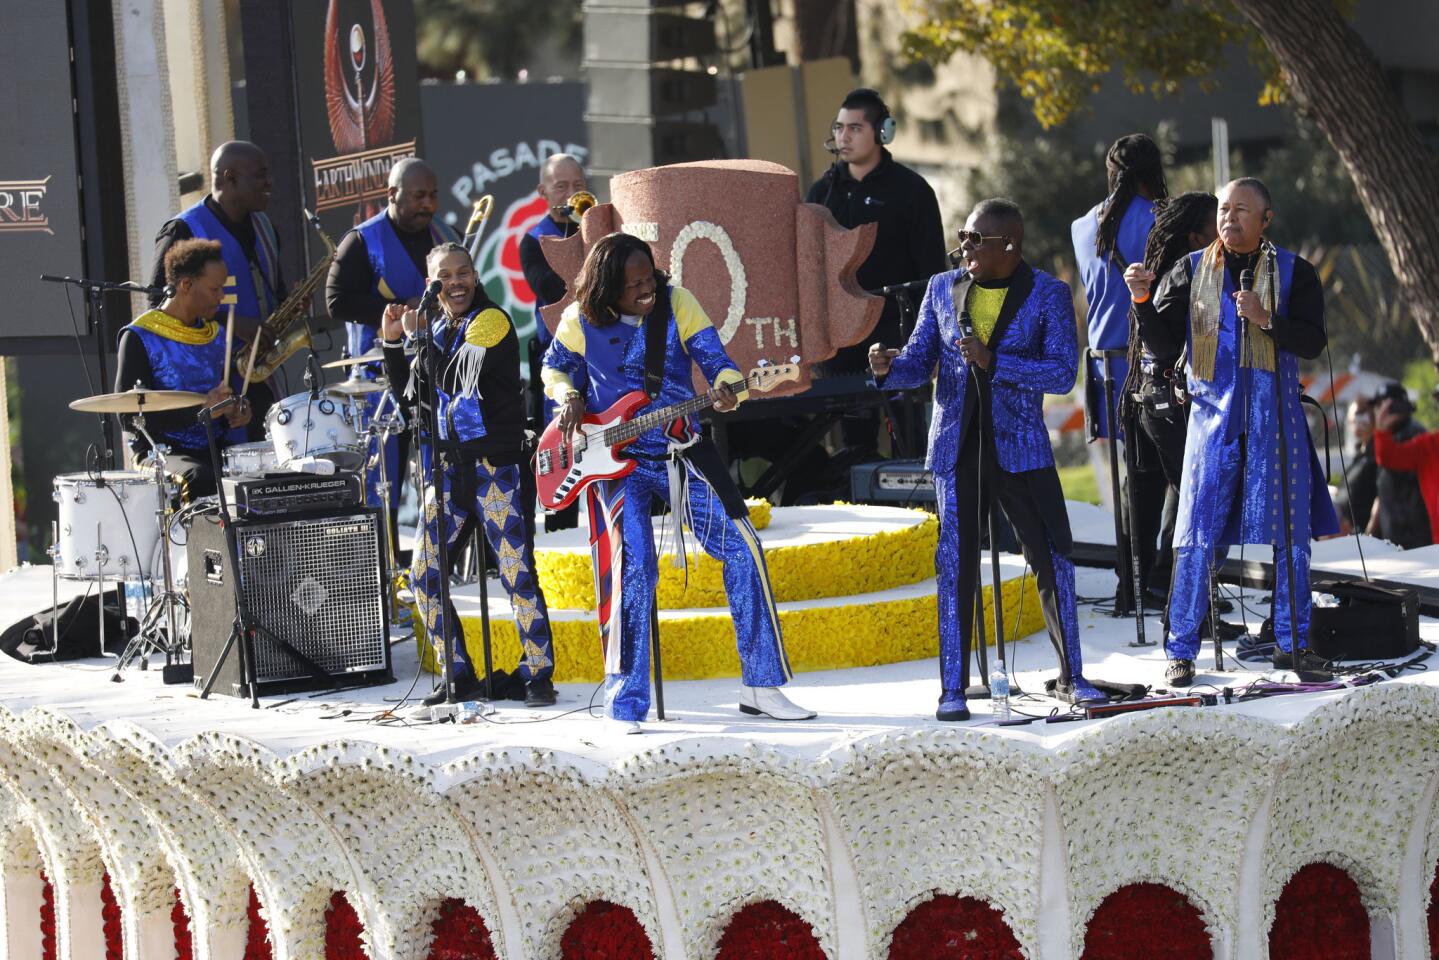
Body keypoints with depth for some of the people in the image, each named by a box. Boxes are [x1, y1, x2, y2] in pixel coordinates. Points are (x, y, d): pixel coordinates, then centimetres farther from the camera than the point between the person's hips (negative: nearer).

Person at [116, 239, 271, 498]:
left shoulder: (217, 334, 14)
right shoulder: (140, 338, -5)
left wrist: (245, 409, -1)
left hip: (218, 448, 6)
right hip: (162, 452, -6)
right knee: (200, 479, -37)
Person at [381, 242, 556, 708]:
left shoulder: (492, 321, -6)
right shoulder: (436, 330, 14)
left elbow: (456, 378, -19)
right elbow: (408, 395, 18)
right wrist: (393, 342, 8)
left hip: (494, 464, -7)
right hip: (445, 465, 7)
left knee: (517, 572, -8)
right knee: (425, 573, 3)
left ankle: (539, 674, 0)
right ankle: (459, 675, 12)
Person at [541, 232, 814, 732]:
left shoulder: (676, 303, -4)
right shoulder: (581, 320, -4)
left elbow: (715, 359, -8)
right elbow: (554, 367, 14)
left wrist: (727, 387, -30)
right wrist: (569, 398, -7)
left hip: (682, 451, 2)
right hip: (617, 460, -2)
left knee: (741, 545, -6)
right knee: (633, 566, -17)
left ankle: (762, 686, 4)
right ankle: (624, 705, -6)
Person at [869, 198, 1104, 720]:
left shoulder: (1048, 294, -3)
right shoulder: (943, 289, 7)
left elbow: (1063, 373, -12)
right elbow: (919, 363, 9)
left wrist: (993, 363, -22)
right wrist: (888, 368, -14)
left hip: (1020, 447, -2)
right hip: (955, 447, 2)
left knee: (1053, 560, 1)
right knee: (956, 567, 0)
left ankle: (1071, 677, 15)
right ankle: (953, 688, 7)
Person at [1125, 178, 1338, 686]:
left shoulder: (1293, 272, 5)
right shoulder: (1190, 271, 9)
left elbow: (1312, 341, -4)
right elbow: (1166, 344, 6)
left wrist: (1267, 320, -19)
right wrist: (1144, 300, -10)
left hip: (1276, 416, 0)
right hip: (1213, 413, 0)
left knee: (1289, 534, 3)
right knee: (1197, 535, -4)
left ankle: (1291, 643, 15)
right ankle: (1181, 650, 1)